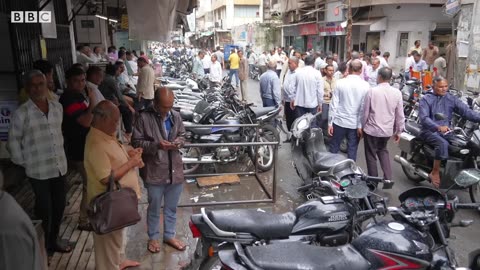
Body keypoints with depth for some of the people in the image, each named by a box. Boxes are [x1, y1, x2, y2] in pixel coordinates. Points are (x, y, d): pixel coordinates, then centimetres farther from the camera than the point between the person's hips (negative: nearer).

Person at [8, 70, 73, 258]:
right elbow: (13, 141, -4)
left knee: (59, 207, 16)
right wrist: (23, 162, -5)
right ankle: (43, 248, 23)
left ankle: (54, 240, 37)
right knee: (45, 211, 4)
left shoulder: (57, 107, 5)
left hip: (59, 166, 5)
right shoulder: (22, 113, -10)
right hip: (38, 170, -5)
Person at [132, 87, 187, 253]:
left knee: (171, 207, 19)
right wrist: (156, 145, -23)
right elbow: (136, 142, -10)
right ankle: (153, 237, 34)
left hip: (175, 170, 4)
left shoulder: (176, 116, 1)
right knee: (154, 208, 14)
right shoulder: (144, 118, -12)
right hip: (154, 171, -4)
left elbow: (182, 135, 13)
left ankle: (169, 235, 38)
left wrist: (179, 142, -10)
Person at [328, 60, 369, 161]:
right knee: (352, 150, 8)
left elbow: (334, 104, -5)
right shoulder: (365, 86, -6)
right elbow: (364, 107, -8)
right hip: (355, 123, 0)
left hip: (339, 121, 1)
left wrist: (330, 122, 0)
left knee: (334, 148, 12)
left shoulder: (340, 82, -5)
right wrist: (361, 125, -4)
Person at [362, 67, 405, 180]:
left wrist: (362, 127, 6)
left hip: (372, 129, -3)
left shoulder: (372, 91, -15)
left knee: (371, 154, 13)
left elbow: (365, 112, -9)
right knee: (383, 150, 26)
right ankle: (388, 178, 15)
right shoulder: (397, 93, -6)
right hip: (387, 130, 4)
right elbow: (400, 115, -2)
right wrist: (398, 131, 10)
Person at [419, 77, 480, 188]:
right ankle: (435, 172, -20)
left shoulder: (452, 99, 9)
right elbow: (424, 118, -18)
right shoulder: (426, 99, -4)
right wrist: (438, 127, -35)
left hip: (446, 131, 5)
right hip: (430, 131, -5)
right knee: (443, 144, -33)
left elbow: (466, 111, -3)